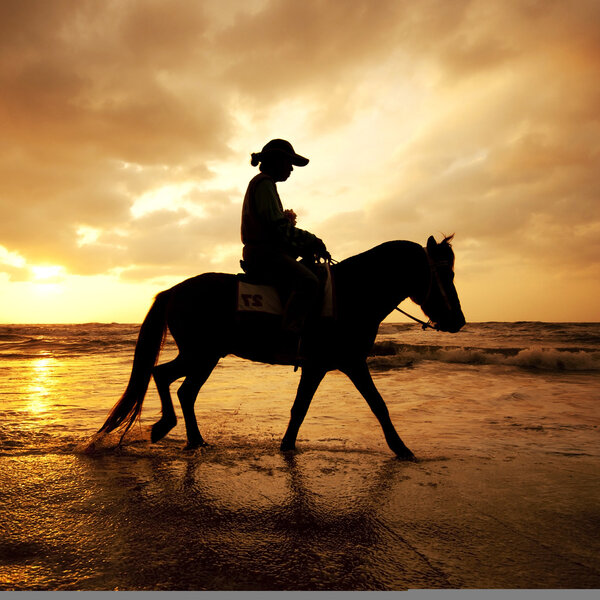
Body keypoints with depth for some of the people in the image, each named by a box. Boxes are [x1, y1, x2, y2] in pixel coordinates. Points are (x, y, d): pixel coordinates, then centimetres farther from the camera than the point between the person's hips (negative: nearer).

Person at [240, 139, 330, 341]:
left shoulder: (262, 184, 27)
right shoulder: (264, 183, -6)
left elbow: (277, 229, 24)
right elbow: (280, 227, -16)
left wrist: (305, 248, 13)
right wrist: (312, 242, -8)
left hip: (264, 253, 11)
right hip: (263, 252, -11)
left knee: (311, 276, 16)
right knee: (308, 281, -29)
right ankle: (289, 334, -36)